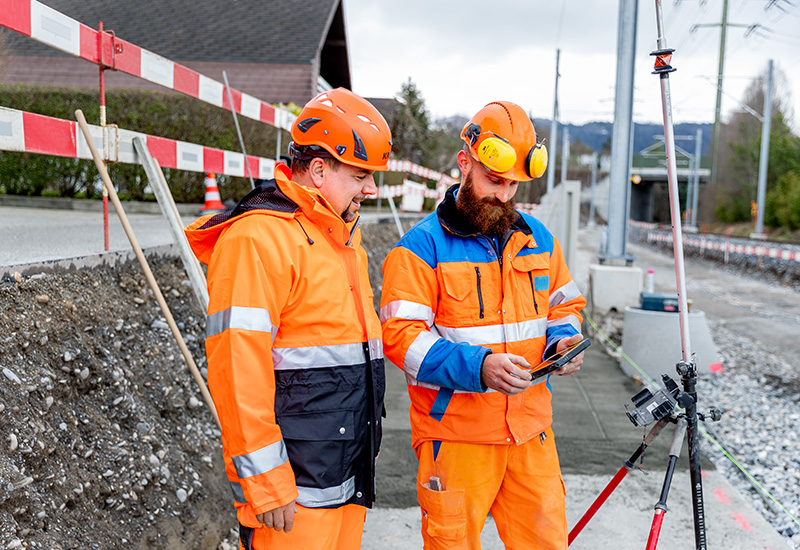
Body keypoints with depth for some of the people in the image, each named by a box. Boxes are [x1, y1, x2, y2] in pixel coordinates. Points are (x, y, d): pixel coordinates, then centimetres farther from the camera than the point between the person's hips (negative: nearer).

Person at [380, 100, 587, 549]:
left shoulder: (537, 237, 10)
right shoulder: (423, 246, -8)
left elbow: (565, 304, 22)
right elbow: (400, 335, -15)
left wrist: (562, 339, -1)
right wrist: (477, 367, -26)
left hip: (531, 427, 5)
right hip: (455, 432, -4)